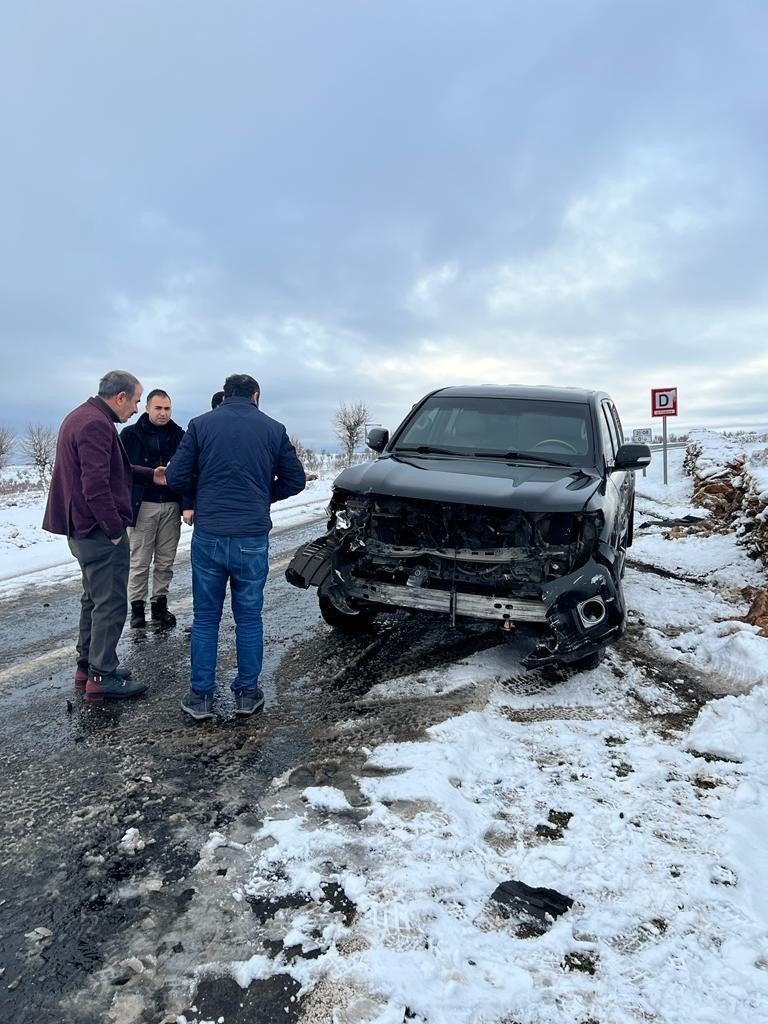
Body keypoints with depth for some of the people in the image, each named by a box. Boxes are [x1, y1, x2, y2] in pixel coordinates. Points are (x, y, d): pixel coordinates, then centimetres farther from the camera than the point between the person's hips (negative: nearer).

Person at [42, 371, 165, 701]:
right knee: (111, 604, -2)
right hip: (100, 531, -11)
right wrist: (115, 530, -20)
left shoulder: (81, 417, 15)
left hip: (83, 529, 11)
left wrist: (150, 475, 14)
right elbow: (96, 485, -26)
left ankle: (87, 666, 28)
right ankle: (102, 677, 6)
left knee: (94, 599, 19)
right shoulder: (96, 425, -20)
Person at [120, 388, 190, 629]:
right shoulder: (130, 435, 0)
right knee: (140, 561, 4)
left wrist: (188, 505, -9)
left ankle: (159, 603, 21)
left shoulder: (179, 435, 6)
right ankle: (137, 606, 16)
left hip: (171, 506, 2)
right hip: (143, 506, -2)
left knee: (166, 561, 9)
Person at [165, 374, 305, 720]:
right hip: (253, 538, 0)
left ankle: (200, 696, 16)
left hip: (208, 536, 0)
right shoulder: (273, 429, 4)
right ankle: (247, 694, 20)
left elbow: (175, 477, -2)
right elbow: (295, 479, 7)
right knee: (249, 618, 12)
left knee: (205, 618, 11)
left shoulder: (200, 424, 1)